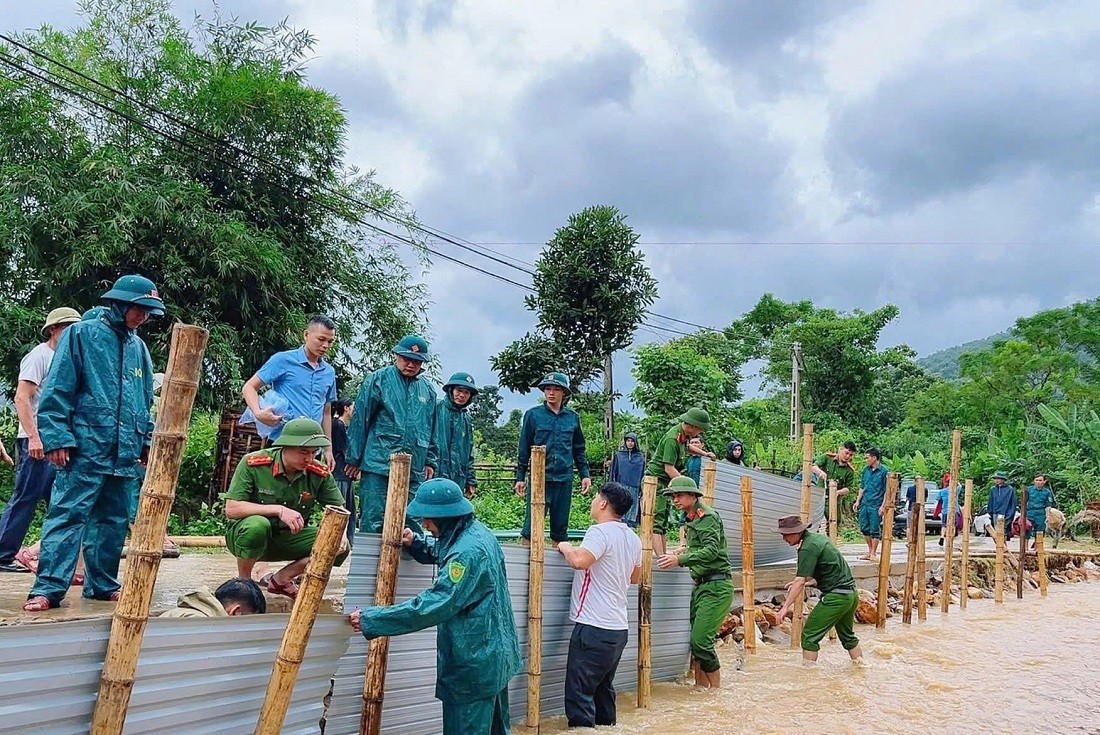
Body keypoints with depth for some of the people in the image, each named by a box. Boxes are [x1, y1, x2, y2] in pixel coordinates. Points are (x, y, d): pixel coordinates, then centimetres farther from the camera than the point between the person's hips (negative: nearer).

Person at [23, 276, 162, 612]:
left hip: (125, 453, 6)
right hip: (85, 448, -6)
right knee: (67, 515, -9)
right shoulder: (81, 334, -2)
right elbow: (56, 391, -6)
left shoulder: (138, 347, 15)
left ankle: (102, 583, 20)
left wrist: (146, 441, 16)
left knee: (113, 520, 11)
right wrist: (57, 438, -13)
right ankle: (48, 588, -5)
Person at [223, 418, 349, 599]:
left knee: (340, 546, -16)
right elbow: (231, 509, -24)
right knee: (257, 525, -39)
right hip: (244, 534, -4)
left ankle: (279, 579, 4)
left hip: (287, 539, 4)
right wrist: (279, 510, -33)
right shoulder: (253, 463, -20)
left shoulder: (319, 473, -10)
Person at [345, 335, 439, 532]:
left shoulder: (427, 389, 15)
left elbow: (432, 429, 22)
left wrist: (430, 461, 16)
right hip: (378, 466, -5)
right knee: (373, 521, -4)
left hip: (414, 471, 5)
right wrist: (354, 458, -1)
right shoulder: (378, 380, 0)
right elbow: (359, 420, 0)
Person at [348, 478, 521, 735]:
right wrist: (415, 543, 8)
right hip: (492, 655, 10)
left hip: (473, 663, -10)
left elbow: (432, 605, -29)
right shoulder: (475, 531, 3)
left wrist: (370, 620, -24)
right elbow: (443, 555, 25)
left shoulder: (467, 552, -27)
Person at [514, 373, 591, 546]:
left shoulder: (573, 417, 9)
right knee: (532, 525, -6)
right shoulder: (533, 414, 1)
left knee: (560, 526, 9)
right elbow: (524, 448, 3)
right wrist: (520, 477, 1)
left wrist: (585, 474, 10)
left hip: (564, 479, 3)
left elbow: (579, 450, 16)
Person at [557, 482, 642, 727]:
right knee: (603, 686, 20)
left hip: (594, 626, -9)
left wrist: (565, 546, -11)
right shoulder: (632, 538, 11)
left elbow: (580, 560, -30)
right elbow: (635, 577, 25)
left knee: (579, 690, -5)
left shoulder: (601, 532, -14)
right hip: (618, 627, 9)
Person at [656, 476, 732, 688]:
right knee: (696, 640, 8)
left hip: (716, 587, -9)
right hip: (701, 585, 9)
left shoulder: (708, 516, -11)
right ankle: (701, 685, 17)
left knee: (701, 640, -12)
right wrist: (686, 550, 11)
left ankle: (716, 689, 1)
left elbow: (711, 551, -24)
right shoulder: (693, 519, 17)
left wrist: (680, 560, -32)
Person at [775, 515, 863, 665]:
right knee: (847, 635, 25)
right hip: (852, 593, 10)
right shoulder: (818, 537, 12)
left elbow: (800, 582, -22)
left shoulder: (807, 548, -16)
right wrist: (797, 582, 20)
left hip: (836, 596, -10)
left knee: (810, 636, -4)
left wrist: (786, 606, -22)